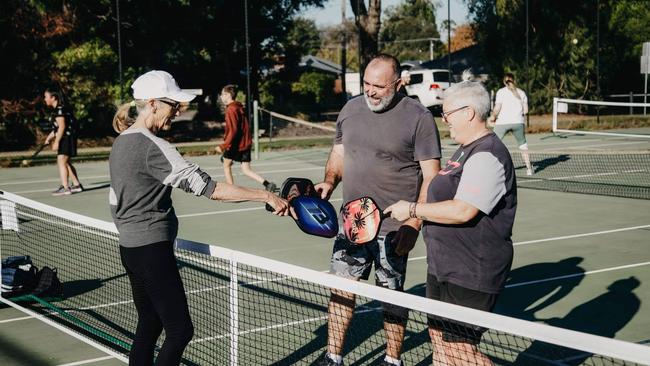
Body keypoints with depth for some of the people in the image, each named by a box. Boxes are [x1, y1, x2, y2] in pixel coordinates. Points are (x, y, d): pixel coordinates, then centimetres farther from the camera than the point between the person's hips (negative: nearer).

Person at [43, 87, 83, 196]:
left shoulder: (59, 109, -16)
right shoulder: (56, 110, 15)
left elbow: (62, 127, -21)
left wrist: (56, 142, -21)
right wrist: (49, 137, 17)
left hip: (67, 137, -11)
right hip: (65, 139, 11)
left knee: (61, 161, -13)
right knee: (66, 162, 17)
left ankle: (65, 188, -15)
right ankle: (77, 185, 25)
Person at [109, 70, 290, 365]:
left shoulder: (121, 142, 9)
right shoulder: (151, 147, -19)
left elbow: (115, 200, 18)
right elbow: (206, 186, -24)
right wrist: (265, 196, -24)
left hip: (130, 249, 10)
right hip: (152, 251, -10)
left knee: (149, 325, 16)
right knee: (180, 330, -4)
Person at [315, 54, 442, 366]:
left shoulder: (418, 118, -9)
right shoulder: (350, 109, 7)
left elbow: (431, 177, -10)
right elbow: (339, 153, 20)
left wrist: (414, 224, -18)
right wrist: (330, 181, -1)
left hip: (394, 229, -5)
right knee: (341, 288, 8)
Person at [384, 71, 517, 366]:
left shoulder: (488, 156, -19)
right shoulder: (467, 149, 15)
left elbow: (462, 211, -28)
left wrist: (413, 209, -17)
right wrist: (417, 219, 17)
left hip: (469, 275, -11)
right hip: (445, 266, 11)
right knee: (438, 337, 18)